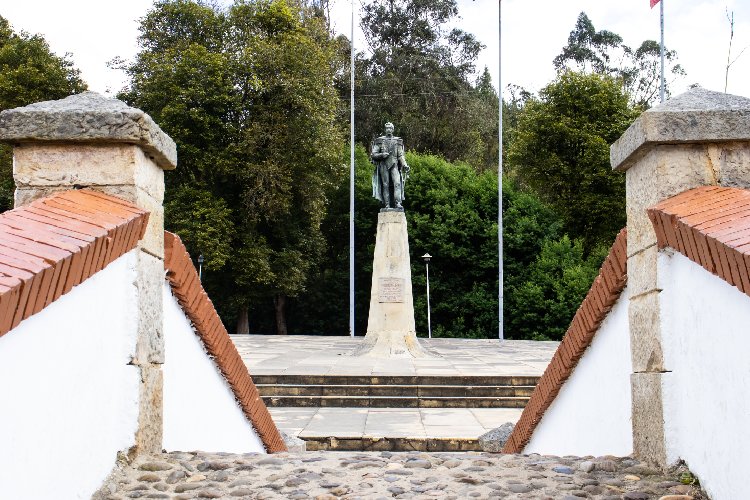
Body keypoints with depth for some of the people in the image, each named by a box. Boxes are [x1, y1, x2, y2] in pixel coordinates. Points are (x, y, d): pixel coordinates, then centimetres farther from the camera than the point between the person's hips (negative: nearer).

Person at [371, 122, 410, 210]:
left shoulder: (397, 141, 13)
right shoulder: (380, 141, 8)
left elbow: (400, 155, 10)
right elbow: (373, 154, 5)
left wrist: (405, 165, -3)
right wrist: (381, 155, -13)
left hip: (394, 165, 1)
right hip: (383, 165, -1)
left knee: (397, 183, -16)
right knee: (385, 185, -2)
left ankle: (398, 203, -22)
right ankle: (387, 205, -1)